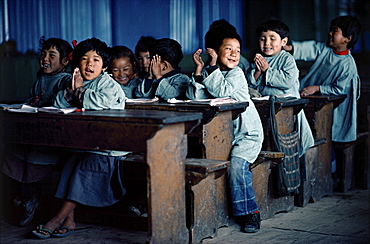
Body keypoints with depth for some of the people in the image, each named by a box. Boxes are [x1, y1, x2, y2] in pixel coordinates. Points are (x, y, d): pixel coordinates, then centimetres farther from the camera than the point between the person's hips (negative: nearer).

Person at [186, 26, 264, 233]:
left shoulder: (236, 74, -5)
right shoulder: (208, 73, 8)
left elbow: (222, 91, -24)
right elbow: (195, 97, -6)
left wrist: (213, 66, -17)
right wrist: (199, 69, -9)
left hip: (247, 134, -5)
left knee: (236, 165, -26)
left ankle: (250, 212, -13)